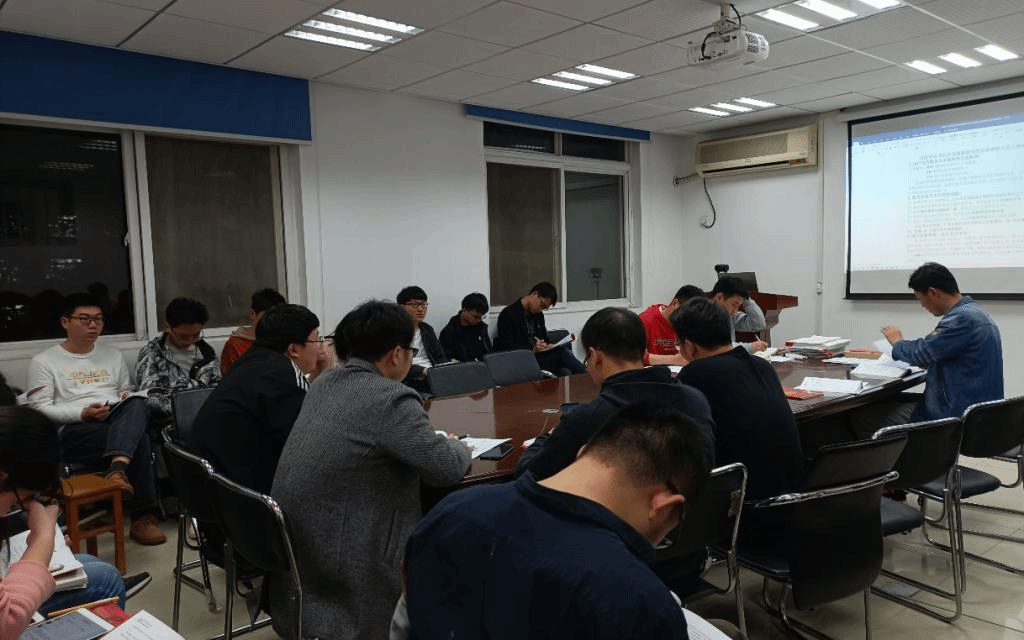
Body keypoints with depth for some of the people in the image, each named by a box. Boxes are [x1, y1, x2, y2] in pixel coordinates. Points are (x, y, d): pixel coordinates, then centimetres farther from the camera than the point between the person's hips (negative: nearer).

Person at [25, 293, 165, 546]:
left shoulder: (113, 355, 24)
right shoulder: (44, 361, 9)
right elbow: (39, 409, -1)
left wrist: (130, 401, -1)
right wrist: (83, 413, -17)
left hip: (120, 423, 4)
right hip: (74, 432, -4)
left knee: (137, 404, -34)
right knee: (138, 440, -34)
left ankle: (118, 467, -53)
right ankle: (143, 516, -29)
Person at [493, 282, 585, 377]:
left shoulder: (538, 314, 19)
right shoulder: (507, 314, -5)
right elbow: (507, 349, -11)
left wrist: (549, 345, 1)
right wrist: (532, 350, -23)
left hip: (540, 357, 7)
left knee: (565, 372, -26)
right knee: (563, 353, -27)